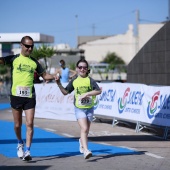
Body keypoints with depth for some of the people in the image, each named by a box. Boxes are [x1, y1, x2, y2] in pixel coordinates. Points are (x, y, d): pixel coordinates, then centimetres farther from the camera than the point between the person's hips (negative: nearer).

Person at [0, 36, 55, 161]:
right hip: (16, 95, -1)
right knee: (17, 124, 9)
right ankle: (20, 143, 36)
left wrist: (54, 77, -2)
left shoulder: (34, 62, 9)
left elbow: (44, 75, 16)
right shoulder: (14, 59, 3)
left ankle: (27, 151, -7)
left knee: (30, 124, -9)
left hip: (30, 96, 1)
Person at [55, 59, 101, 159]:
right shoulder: (74, 81, 3)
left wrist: (86, 94, -23)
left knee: (86, 130, 14)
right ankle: (86, 150, -25)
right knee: (84, 128, -19)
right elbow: (65, 92, 13)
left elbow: (98, 91, -14)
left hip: (89, 108, 1)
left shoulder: (90, 80, -4)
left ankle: (82, 141, 47)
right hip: (79, 108, -1)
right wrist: (59, 84, -1)